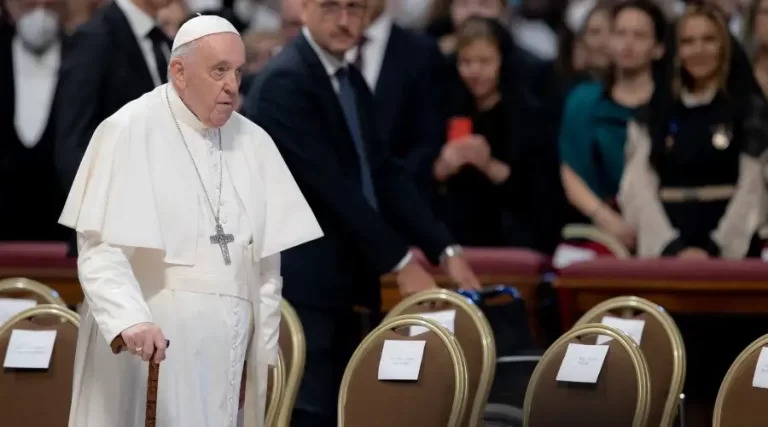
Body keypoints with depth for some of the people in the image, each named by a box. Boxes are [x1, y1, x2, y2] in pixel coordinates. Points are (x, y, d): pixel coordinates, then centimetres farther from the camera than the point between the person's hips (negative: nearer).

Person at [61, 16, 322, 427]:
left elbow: (267, 258, 13)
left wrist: (265, 348, 8)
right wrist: (130, 319, -30)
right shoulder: (129, 131, -6)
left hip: (225, 343, 4)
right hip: (150, 337, -4)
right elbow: (100, 250, -14)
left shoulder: (253, 143, 9)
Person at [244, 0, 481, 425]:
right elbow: (330, 184, -19)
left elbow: (383, 172, 10)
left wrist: (444, 250, -1)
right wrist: (400, 262, -18)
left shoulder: (349, 80, 14)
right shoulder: (285, 81, -15)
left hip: (338, 282, 9)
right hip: (300, 285, -9)